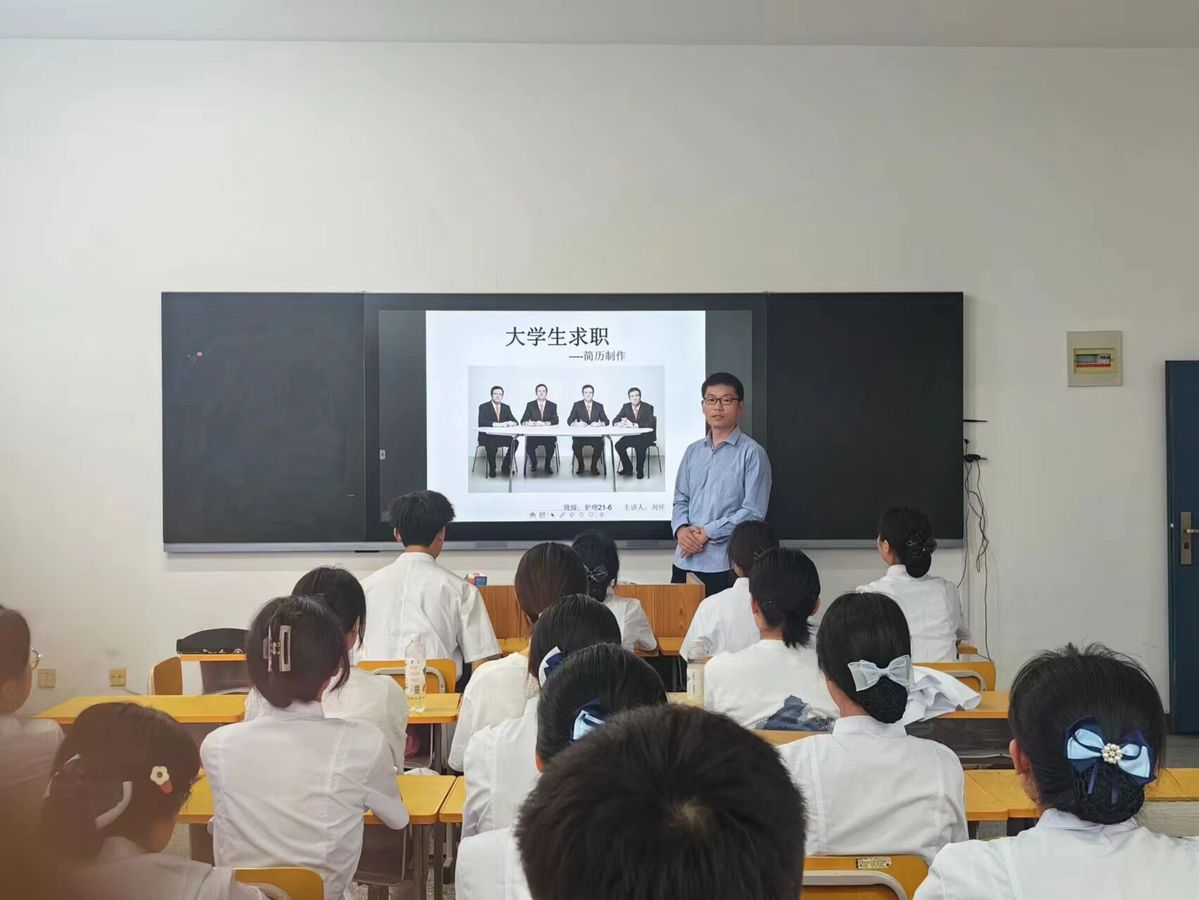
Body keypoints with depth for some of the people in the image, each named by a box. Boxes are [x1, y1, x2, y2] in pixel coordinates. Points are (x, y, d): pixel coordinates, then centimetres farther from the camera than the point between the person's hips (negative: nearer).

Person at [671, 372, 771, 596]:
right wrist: (681, 529, -6)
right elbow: (681, 500, 15)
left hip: (726, 564, -5)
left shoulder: (752, 452, -5)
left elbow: (753, 512, -10)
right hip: (686, 560, 5)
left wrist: (707, 533, -12)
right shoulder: (693, 451, 15)